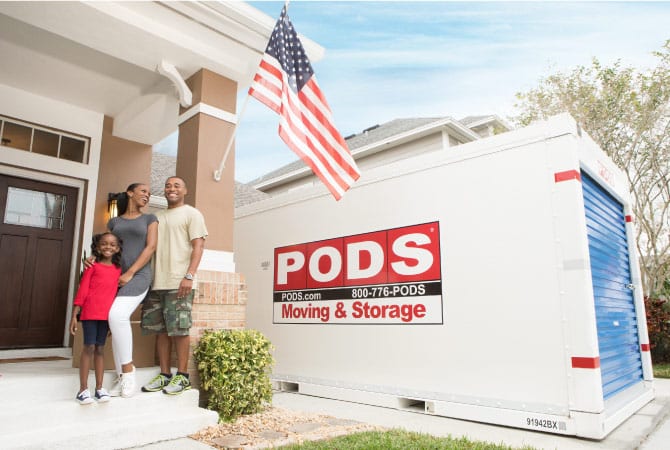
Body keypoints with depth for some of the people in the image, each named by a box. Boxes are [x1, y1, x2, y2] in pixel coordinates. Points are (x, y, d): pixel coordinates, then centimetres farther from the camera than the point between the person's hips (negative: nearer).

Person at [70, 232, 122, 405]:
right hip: (90, 312, -3)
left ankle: (99, 387, 14)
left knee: (100, 349, 9)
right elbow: (82, 290, -2)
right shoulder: (92, 266, 0)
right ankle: (83, 389, 4)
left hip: (107, 314, 3)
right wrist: (74, 315, -5)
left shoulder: (118, 269, 10)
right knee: (89, 347, -3)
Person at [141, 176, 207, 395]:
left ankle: (182, 376, 5)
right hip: (156, 282, 6)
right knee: (159, 329, 7)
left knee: (178, 329, -4)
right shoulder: (157, 217, 22)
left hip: (178, 283, -6)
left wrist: (189, 276, -17)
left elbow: (198, 246, -5)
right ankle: (165, 374, 15)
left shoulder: (192, 214, 4)